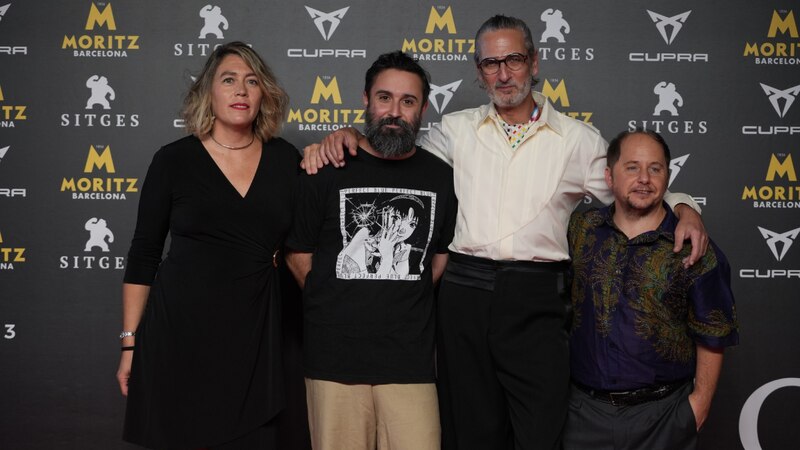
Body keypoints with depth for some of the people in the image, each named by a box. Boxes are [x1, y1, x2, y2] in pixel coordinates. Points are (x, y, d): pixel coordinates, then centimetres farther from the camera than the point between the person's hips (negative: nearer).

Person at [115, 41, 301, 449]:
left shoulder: (286, 159, 5)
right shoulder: (174, 160, -1)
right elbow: (143, 256, 2)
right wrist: (130, 342, 0)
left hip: (254, 337, 2)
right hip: (180, 334, -2)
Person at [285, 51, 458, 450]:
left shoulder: (440, 177, 7)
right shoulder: (329, 170, 0)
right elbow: (298, 253, 6)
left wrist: (408, 304, 10)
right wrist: (335, 307, 5)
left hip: (411, 358, 2)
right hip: (335, 357, -1)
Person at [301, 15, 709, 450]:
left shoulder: (577, 139, 7)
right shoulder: (456, 129, 10)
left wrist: (681, 206, -6)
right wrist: (346, 135, 1)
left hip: (536, 300, -1)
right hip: (463, 292, 2)